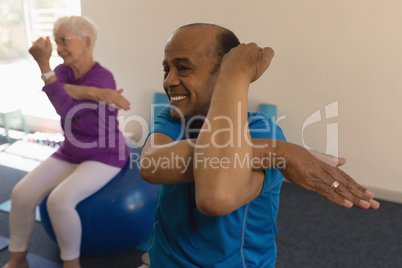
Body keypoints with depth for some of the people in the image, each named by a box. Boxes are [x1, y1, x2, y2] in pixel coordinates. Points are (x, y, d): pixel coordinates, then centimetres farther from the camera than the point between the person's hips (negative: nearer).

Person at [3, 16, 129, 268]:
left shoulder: (103, 77, -20)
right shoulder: (65, 70, 1)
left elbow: (67, 109, -30)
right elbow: (56, 88, -22)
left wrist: (44, 64, -33)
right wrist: (93, 93, -35)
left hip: (104, 156, -7)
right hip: (70, 153, 7)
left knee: (59, 200, -27)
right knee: (22, 193, -9)